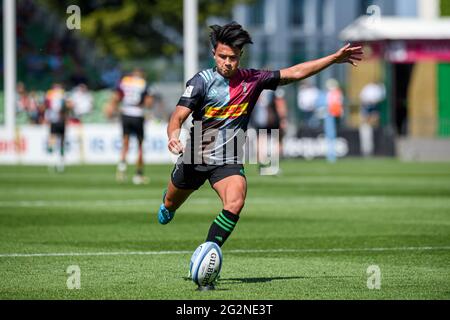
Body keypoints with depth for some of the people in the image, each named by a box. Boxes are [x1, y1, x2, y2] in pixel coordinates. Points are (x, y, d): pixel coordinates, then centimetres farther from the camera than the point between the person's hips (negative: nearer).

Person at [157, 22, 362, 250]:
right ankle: (167, 203, 60)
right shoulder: (202, 81, -14)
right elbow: (178, 116, -21)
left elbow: (294, 73, 0)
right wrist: (173, 136, -44)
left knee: (235, 204, -28)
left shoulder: (251, 80, -4)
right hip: (194, 157, -1)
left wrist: (335, 58, -4)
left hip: (228, 161, 1)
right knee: (172, 204, 21)